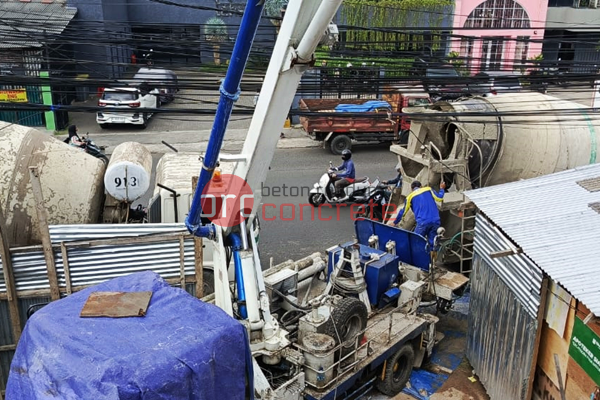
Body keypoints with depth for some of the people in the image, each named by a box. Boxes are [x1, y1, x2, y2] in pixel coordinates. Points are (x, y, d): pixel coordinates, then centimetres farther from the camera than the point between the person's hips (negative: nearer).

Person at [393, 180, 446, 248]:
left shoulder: (410, 196, 12)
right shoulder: (428, 189, 15)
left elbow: (403, 212, 17)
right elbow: (439, 198, 10)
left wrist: (395, 223, 30)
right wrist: (442, 188, 30)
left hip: (423, 222, -2)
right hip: (435, 221, 2)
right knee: (432, 243, 8)